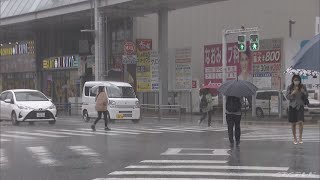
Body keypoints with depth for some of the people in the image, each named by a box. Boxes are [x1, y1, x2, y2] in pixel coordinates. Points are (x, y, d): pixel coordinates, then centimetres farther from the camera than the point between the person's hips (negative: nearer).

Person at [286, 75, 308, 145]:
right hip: (292, 106, 1)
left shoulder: (303, 87, -4)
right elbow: (287, 97, -7)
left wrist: (303, 92, -21)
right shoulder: (289, 87, -5)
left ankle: (300, 137, 2)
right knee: (293, 123, 5)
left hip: (300, 106, -1)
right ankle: (294, 139, 18)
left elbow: (306, 96, -1)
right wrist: (293, 93, -24)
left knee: (300, 122, -15)